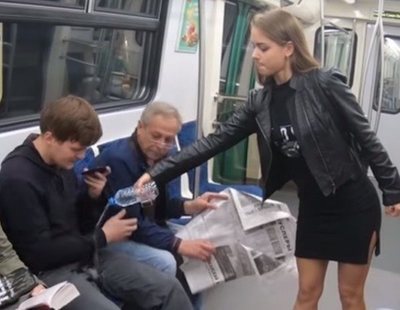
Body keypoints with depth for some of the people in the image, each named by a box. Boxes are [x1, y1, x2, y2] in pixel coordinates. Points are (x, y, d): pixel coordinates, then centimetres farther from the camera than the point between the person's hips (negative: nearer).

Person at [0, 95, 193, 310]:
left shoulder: (61, 164, 6)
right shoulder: (17, 179, -19)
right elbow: (40, 254, -20)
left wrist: (93, 197, -6)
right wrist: (103, 237, -14)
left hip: (86, 256, 8)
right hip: (51, 271, -8)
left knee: (170, 289, -4)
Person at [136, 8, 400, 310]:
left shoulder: (325, 84, -18)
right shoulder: (260, 101, -3)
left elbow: (366, 138, -12)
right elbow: (215, 142, -4)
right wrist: (157, 173, -9)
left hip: (353, 204, -5)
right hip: (312, 206, 5)